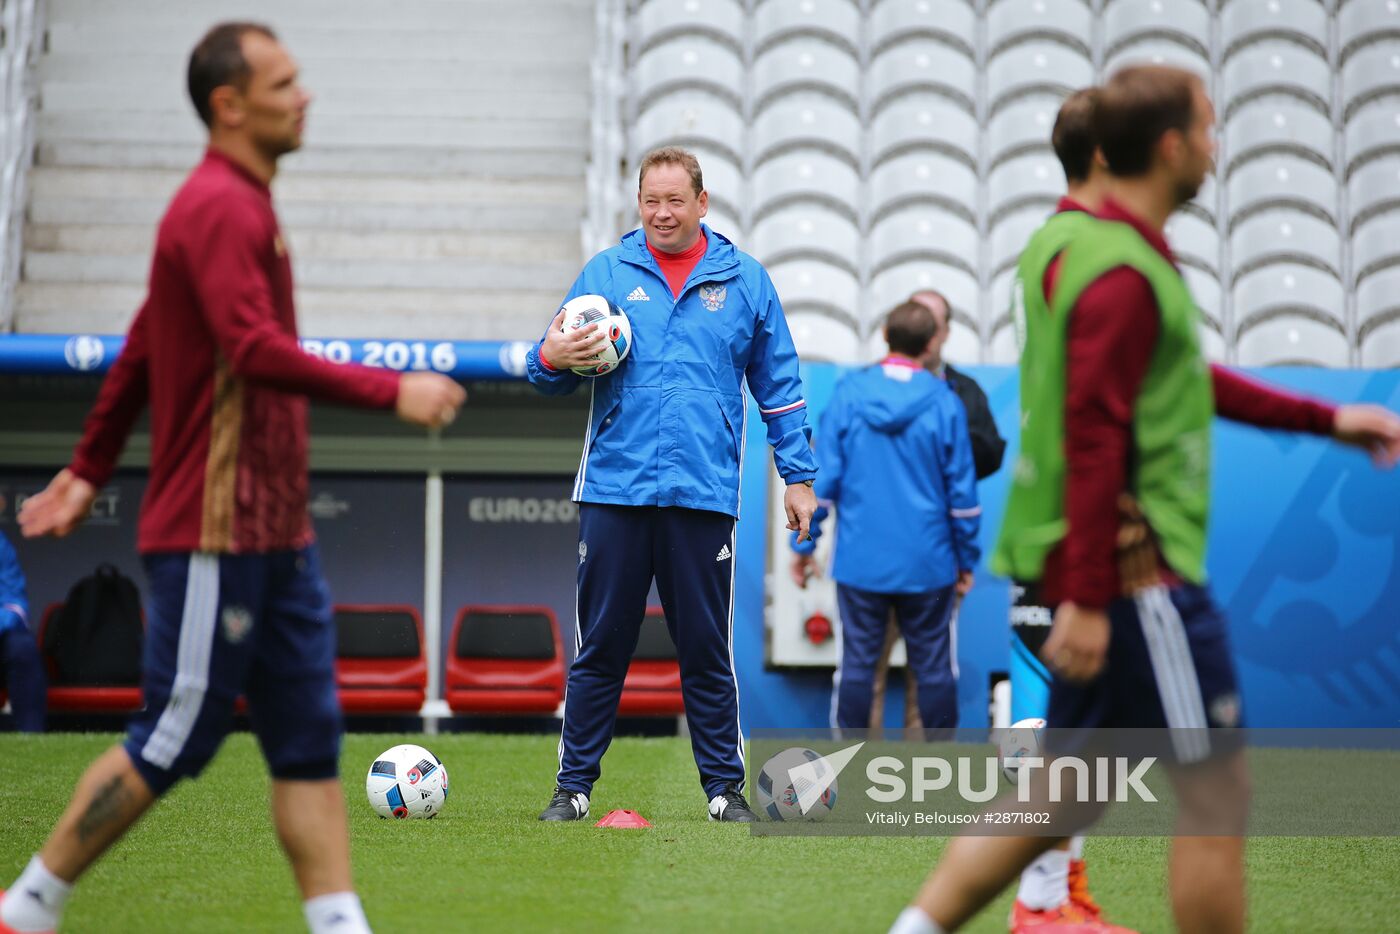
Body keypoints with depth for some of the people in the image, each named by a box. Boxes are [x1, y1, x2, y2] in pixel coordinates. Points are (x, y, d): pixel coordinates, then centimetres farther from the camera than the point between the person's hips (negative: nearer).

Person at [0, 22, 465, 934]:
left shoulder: (242, 206, 17)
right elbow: (255, 350, -28)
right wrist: (390, 390, -28)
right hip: (216, 531, -10)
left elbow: (141, 348, 22)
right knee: (173, 743, -2)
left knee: (309, 739, 5)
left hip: (276, 534, 10)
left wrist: (88, 471, 25)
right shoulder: (219, 208, -14)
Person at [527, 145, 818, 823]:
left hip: (705, 489, 0)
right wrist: (549, 360, -14)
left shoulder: (745, 281, 9)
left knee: (707, 650, 5)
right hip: (614, 488, 0)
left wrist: (798, 475, 8)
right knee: (599, 646, 4)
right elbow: (553, 374, 9)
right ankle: (573, 785, 11)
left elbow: (778, 386, 12)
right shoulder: (606, 273, 8)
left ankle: (724, 786, 14)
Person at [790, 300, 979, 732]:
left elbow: (822, 478, -4)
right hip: (927, 562, 0)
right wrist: (966, 558, 8)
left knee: (857, 663, 7)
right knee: (934, 667, 7)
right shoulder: (944, 403, -4)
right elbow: (961, 491, -2)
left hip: (860, 561, 1)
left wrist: (803, 544, 5)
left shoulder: (848, 394, -3)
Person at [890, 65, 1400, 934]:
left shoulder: (1081, 246, 17)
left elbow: (1192, 380, 25)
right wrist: (1089, 598, -25)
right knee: (1216, 791, -1)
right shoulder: (1124, 275, -17)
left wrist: (1327, 419, 25)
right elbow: (1093, 437, -23)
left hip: (1100, 575, 10)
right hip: (1133, 570, -10)